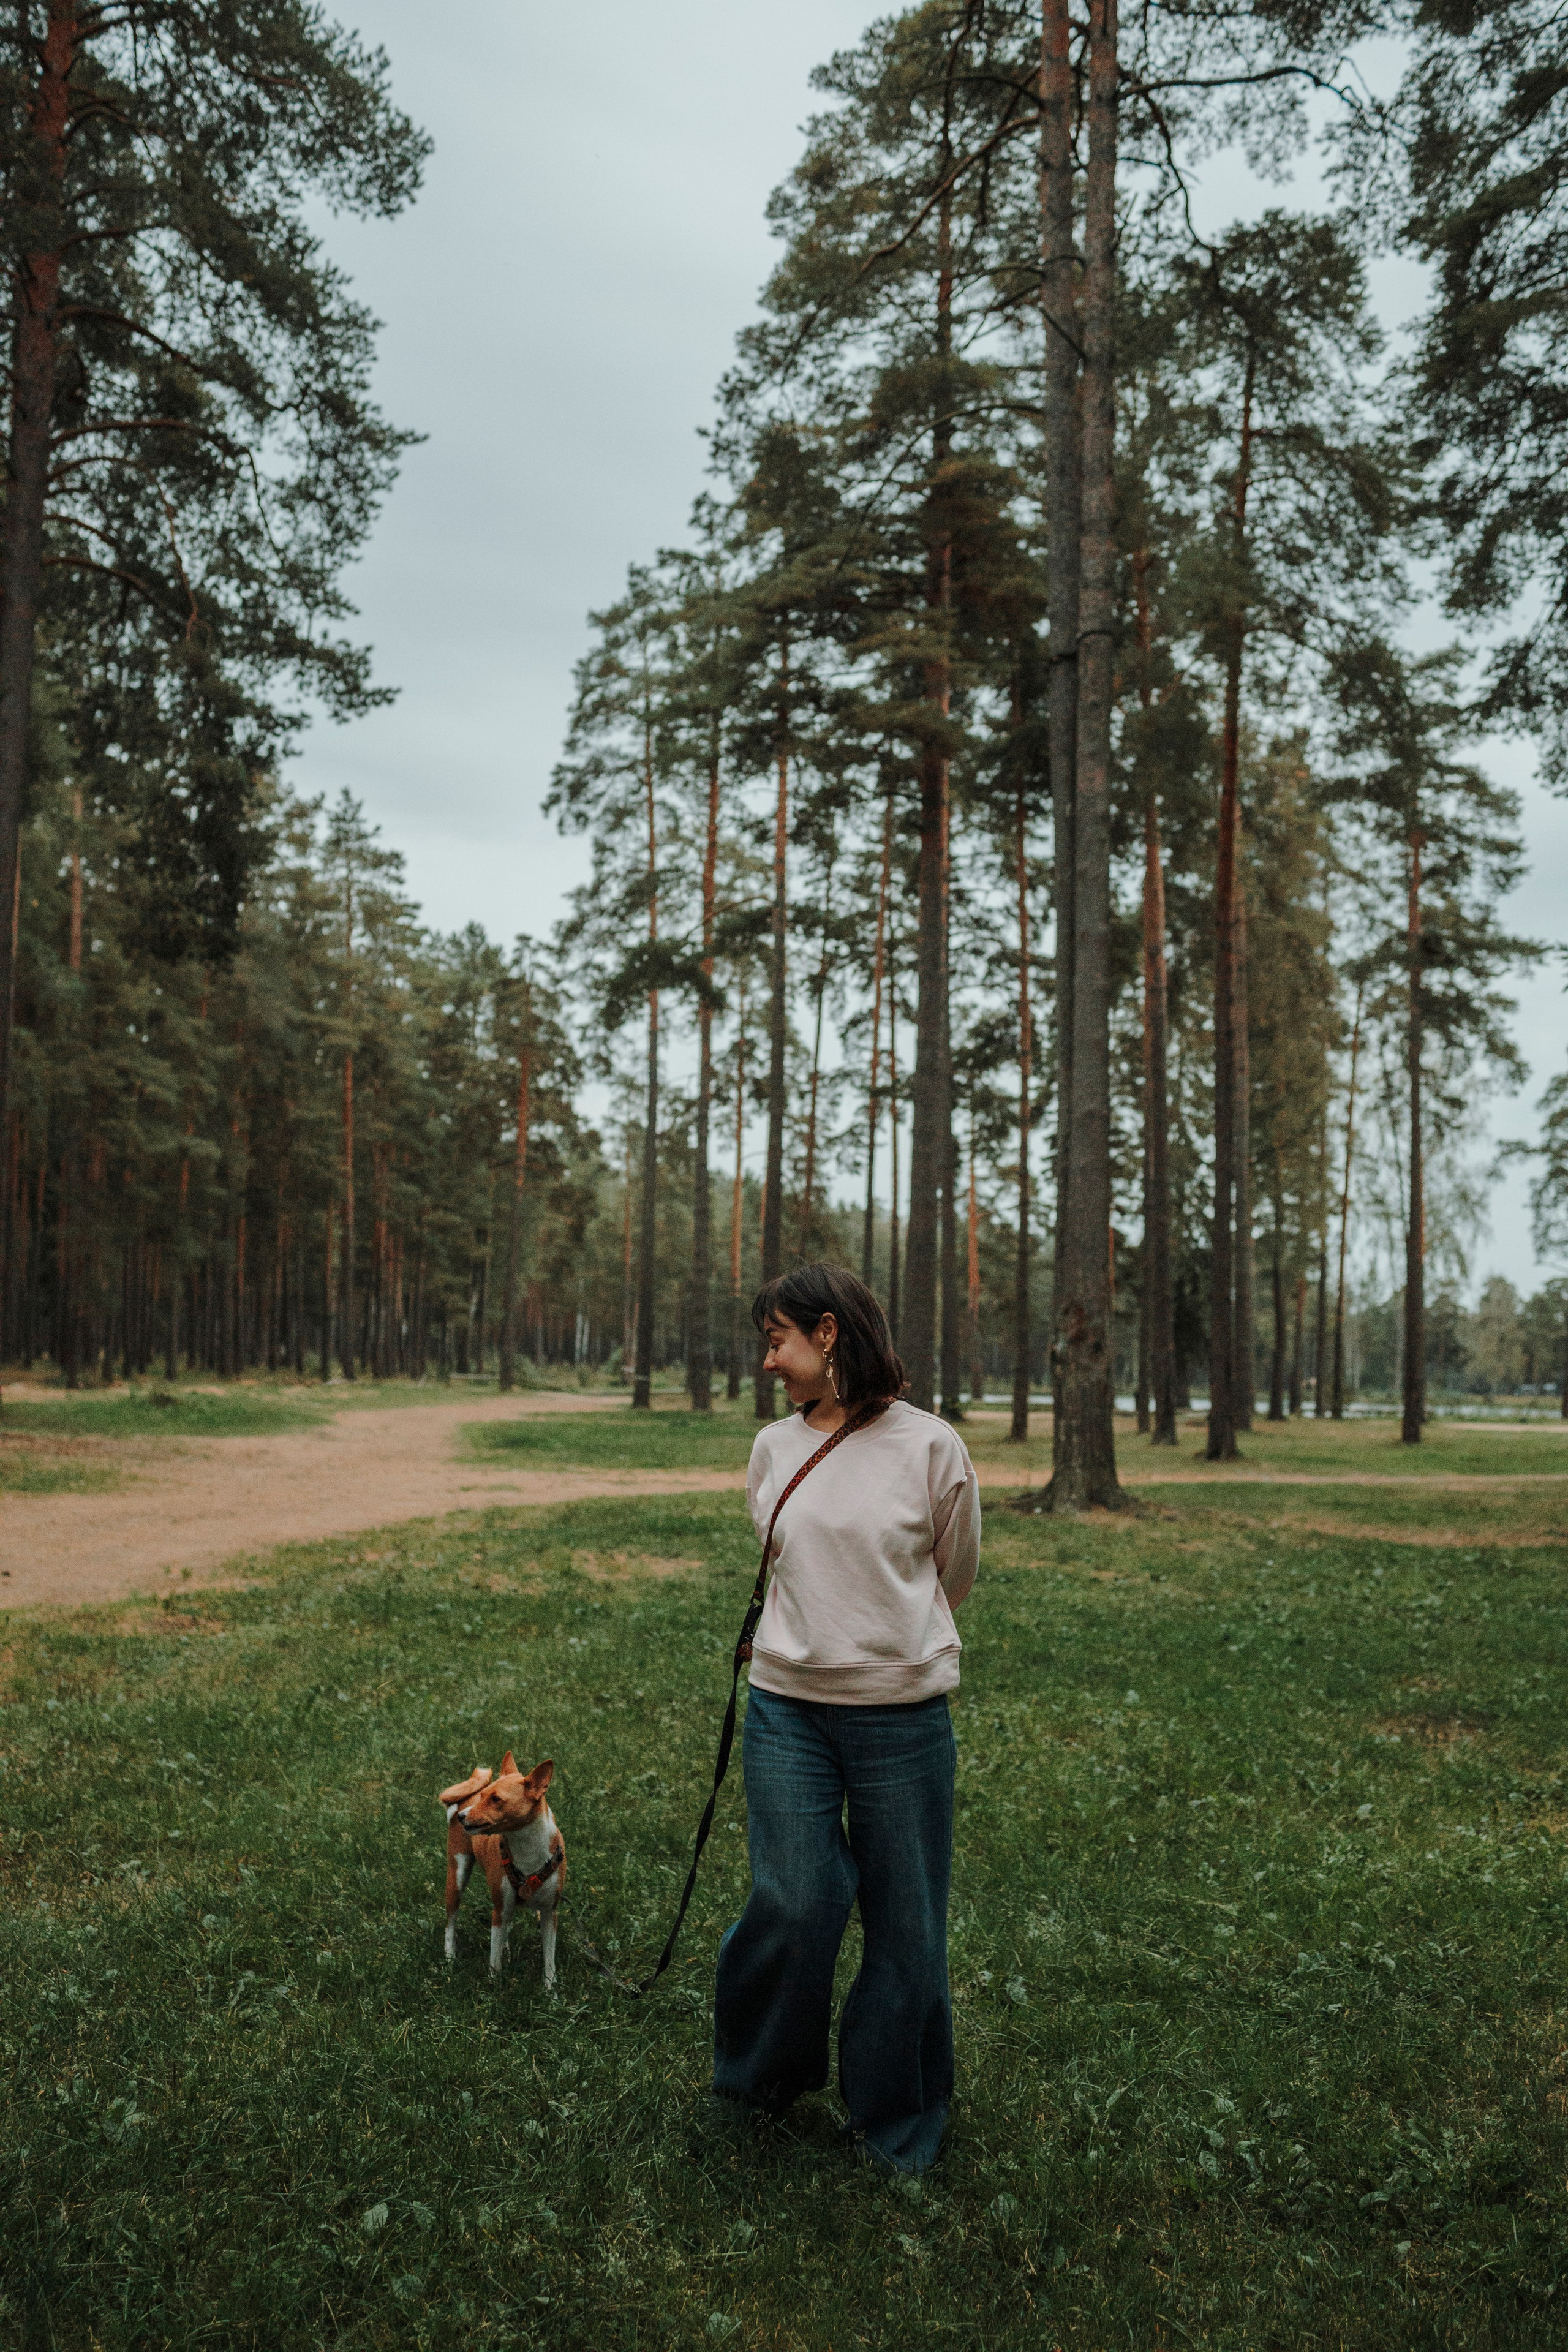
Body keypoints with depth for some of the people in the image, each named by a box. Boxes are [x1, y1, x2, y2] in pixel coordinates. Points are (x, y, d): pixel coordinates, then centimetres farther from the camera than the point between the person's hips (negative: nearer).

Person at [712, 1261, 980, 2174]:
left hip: (904, 1715, -2)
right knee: (794, 1903, -3)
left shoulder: (931, 1447, -6)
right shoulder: (773, 1450, 6)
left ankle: (898, 2124, 29)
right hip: (788, 1712, 2)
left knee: (906, 1927, 7)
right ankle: (763, 2076, 26)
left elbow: (954, 1577, 9)